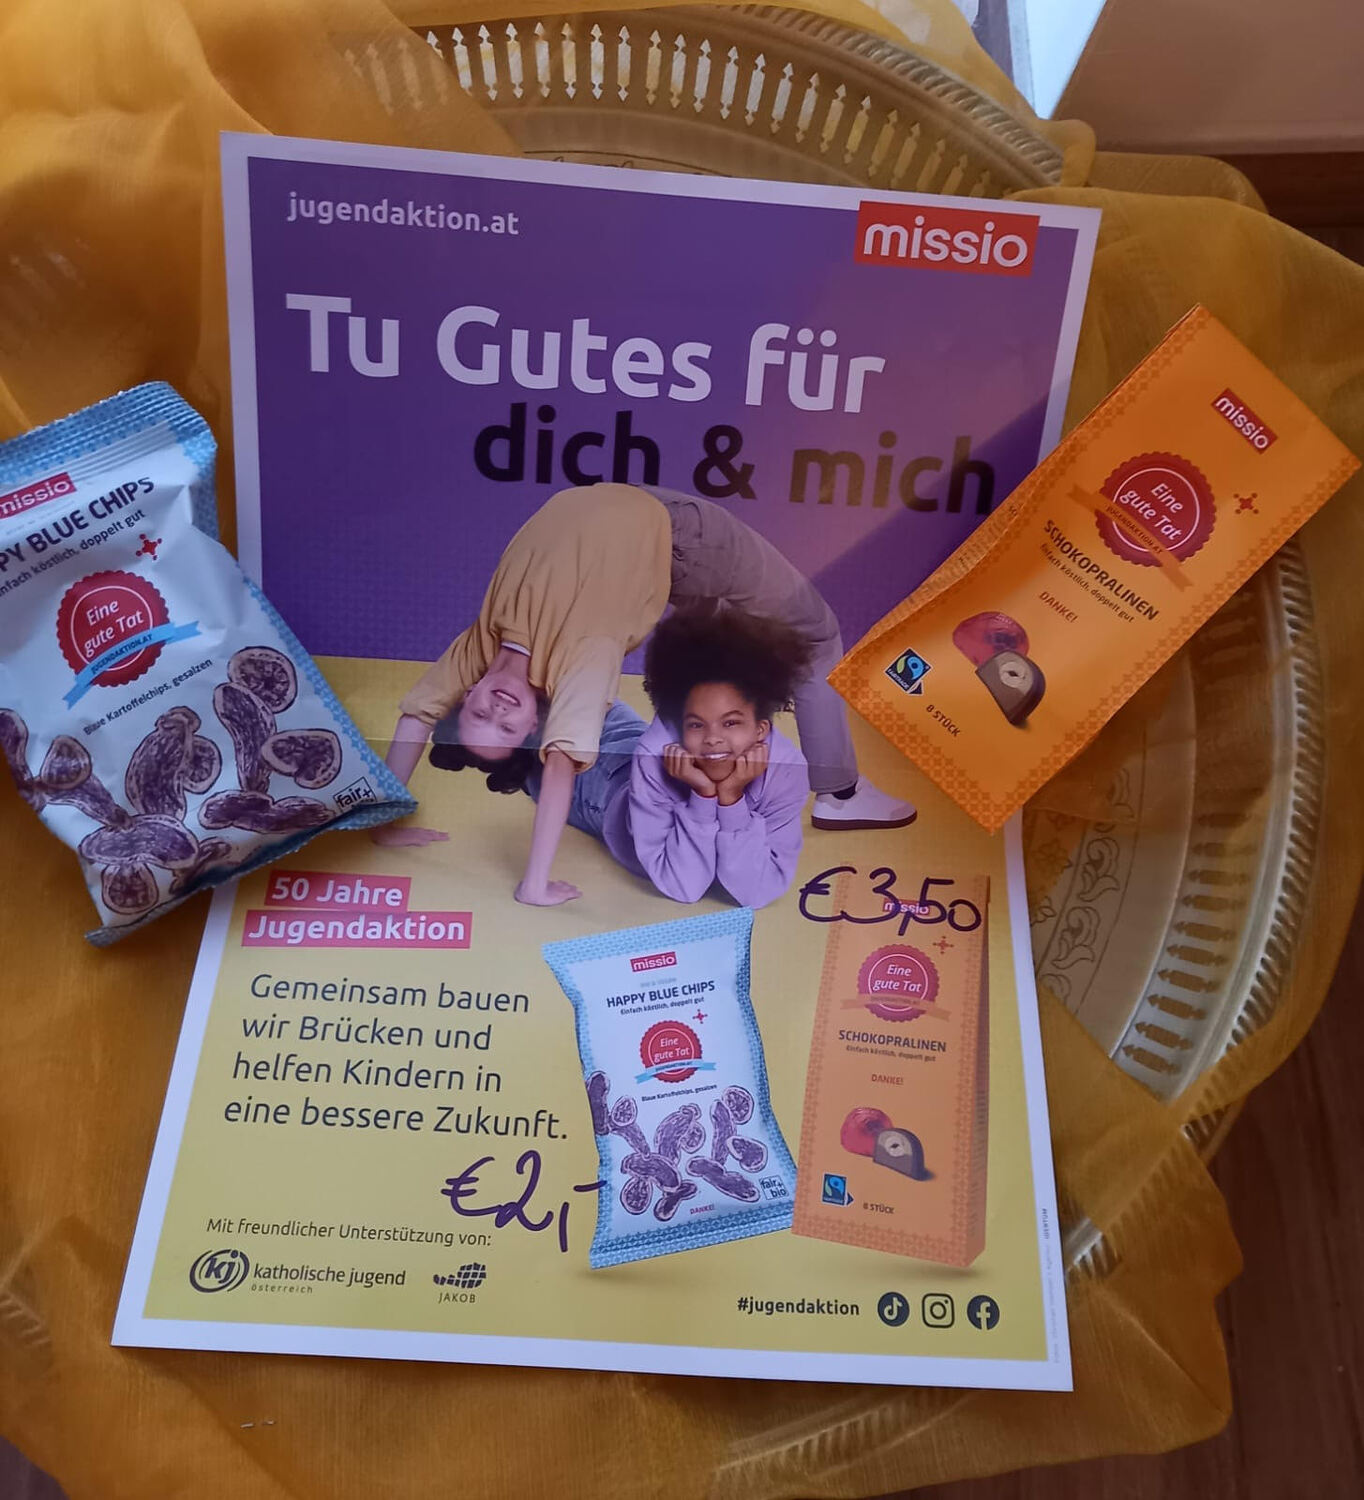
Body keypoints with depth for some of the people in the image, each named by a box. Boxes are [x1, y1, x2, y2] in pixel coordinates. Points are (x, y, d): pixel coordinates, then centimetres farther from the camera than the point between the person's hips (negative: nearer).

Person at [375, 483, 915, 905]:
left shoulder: (579, 661, -37)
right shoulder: (478, 646, -20)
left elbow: (561, 766, -45)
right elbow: (415, 712, -9)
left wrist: (536, 882, -44)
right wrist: (386, 822, -7)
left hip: (664, 525, -2)